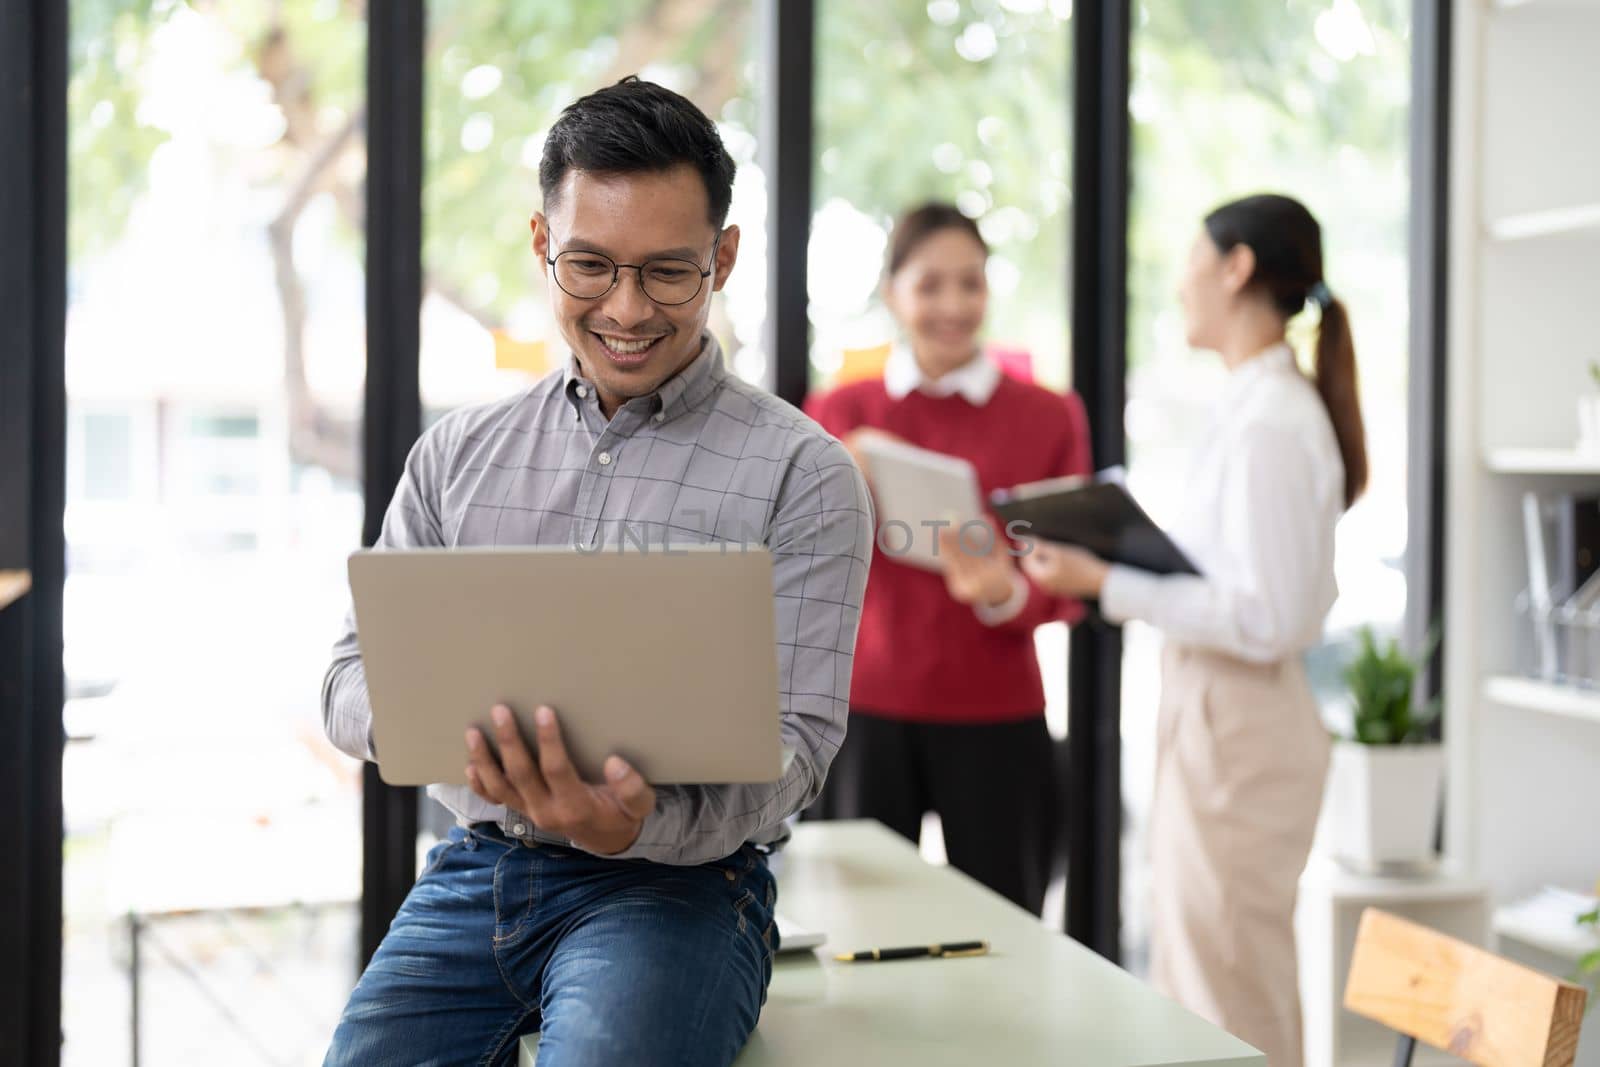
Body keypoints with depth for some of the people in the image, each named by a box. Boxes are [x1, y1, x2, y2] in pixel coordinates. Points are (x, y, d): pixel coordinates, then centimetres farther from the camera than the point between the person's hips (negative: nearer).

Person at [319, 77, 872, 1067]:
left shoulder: (803, 475, -2)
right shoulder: (459, 452, 12)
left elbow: (792, 744, -7)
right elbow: (355, 672, 11)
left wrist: (637, 823, -28)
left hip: (678, 880, -3)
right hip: (474, 873, 4)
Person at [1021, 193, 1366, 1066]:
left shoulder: (1270, 421, -18)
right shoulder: (1263, 405, 11)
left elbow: (1263, 619, -22)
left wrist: (1108, 585, -20)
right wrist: (1114, 561, 10)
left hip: (1237, 729, -10)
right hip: (1211, 711, 10)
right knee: (1194, 996, 18)